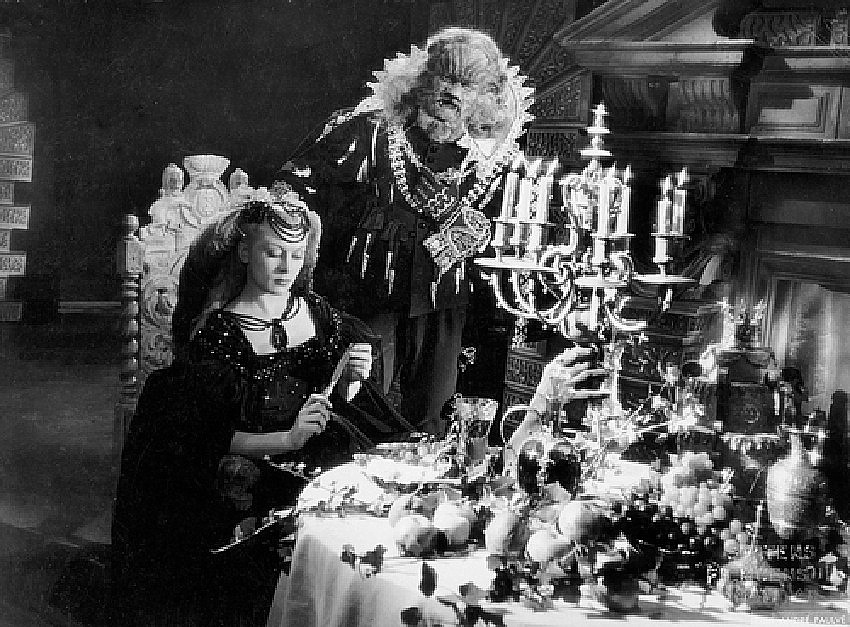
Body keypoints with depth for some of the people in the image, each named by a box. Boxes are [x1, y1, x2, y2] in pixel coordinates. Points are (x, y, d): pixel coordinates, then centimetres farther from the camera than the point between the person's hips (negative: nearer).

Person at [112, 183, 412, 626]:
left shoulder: (318, 314, 6)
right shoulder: (215, 332, -8)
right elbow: (205, 438, -10)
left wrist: (352, 380, -7)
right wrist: (287, 439, -21)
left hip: (322, 470, 5)